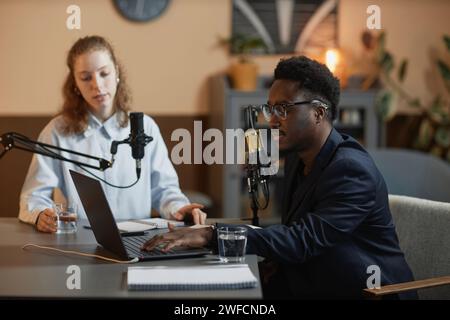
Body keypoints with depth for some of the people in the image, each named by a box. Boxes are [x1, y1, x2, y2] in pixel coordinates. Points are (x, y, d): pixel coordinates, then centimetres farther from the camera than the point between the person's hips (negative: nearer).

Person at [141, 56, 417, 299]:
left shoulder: (351, 170, -22)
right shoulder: (298, 157, 6)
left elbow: (304, 240, -30)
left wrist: (211, 236, -35)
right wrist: (277, 260, -9)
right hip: (308, 286, 7)